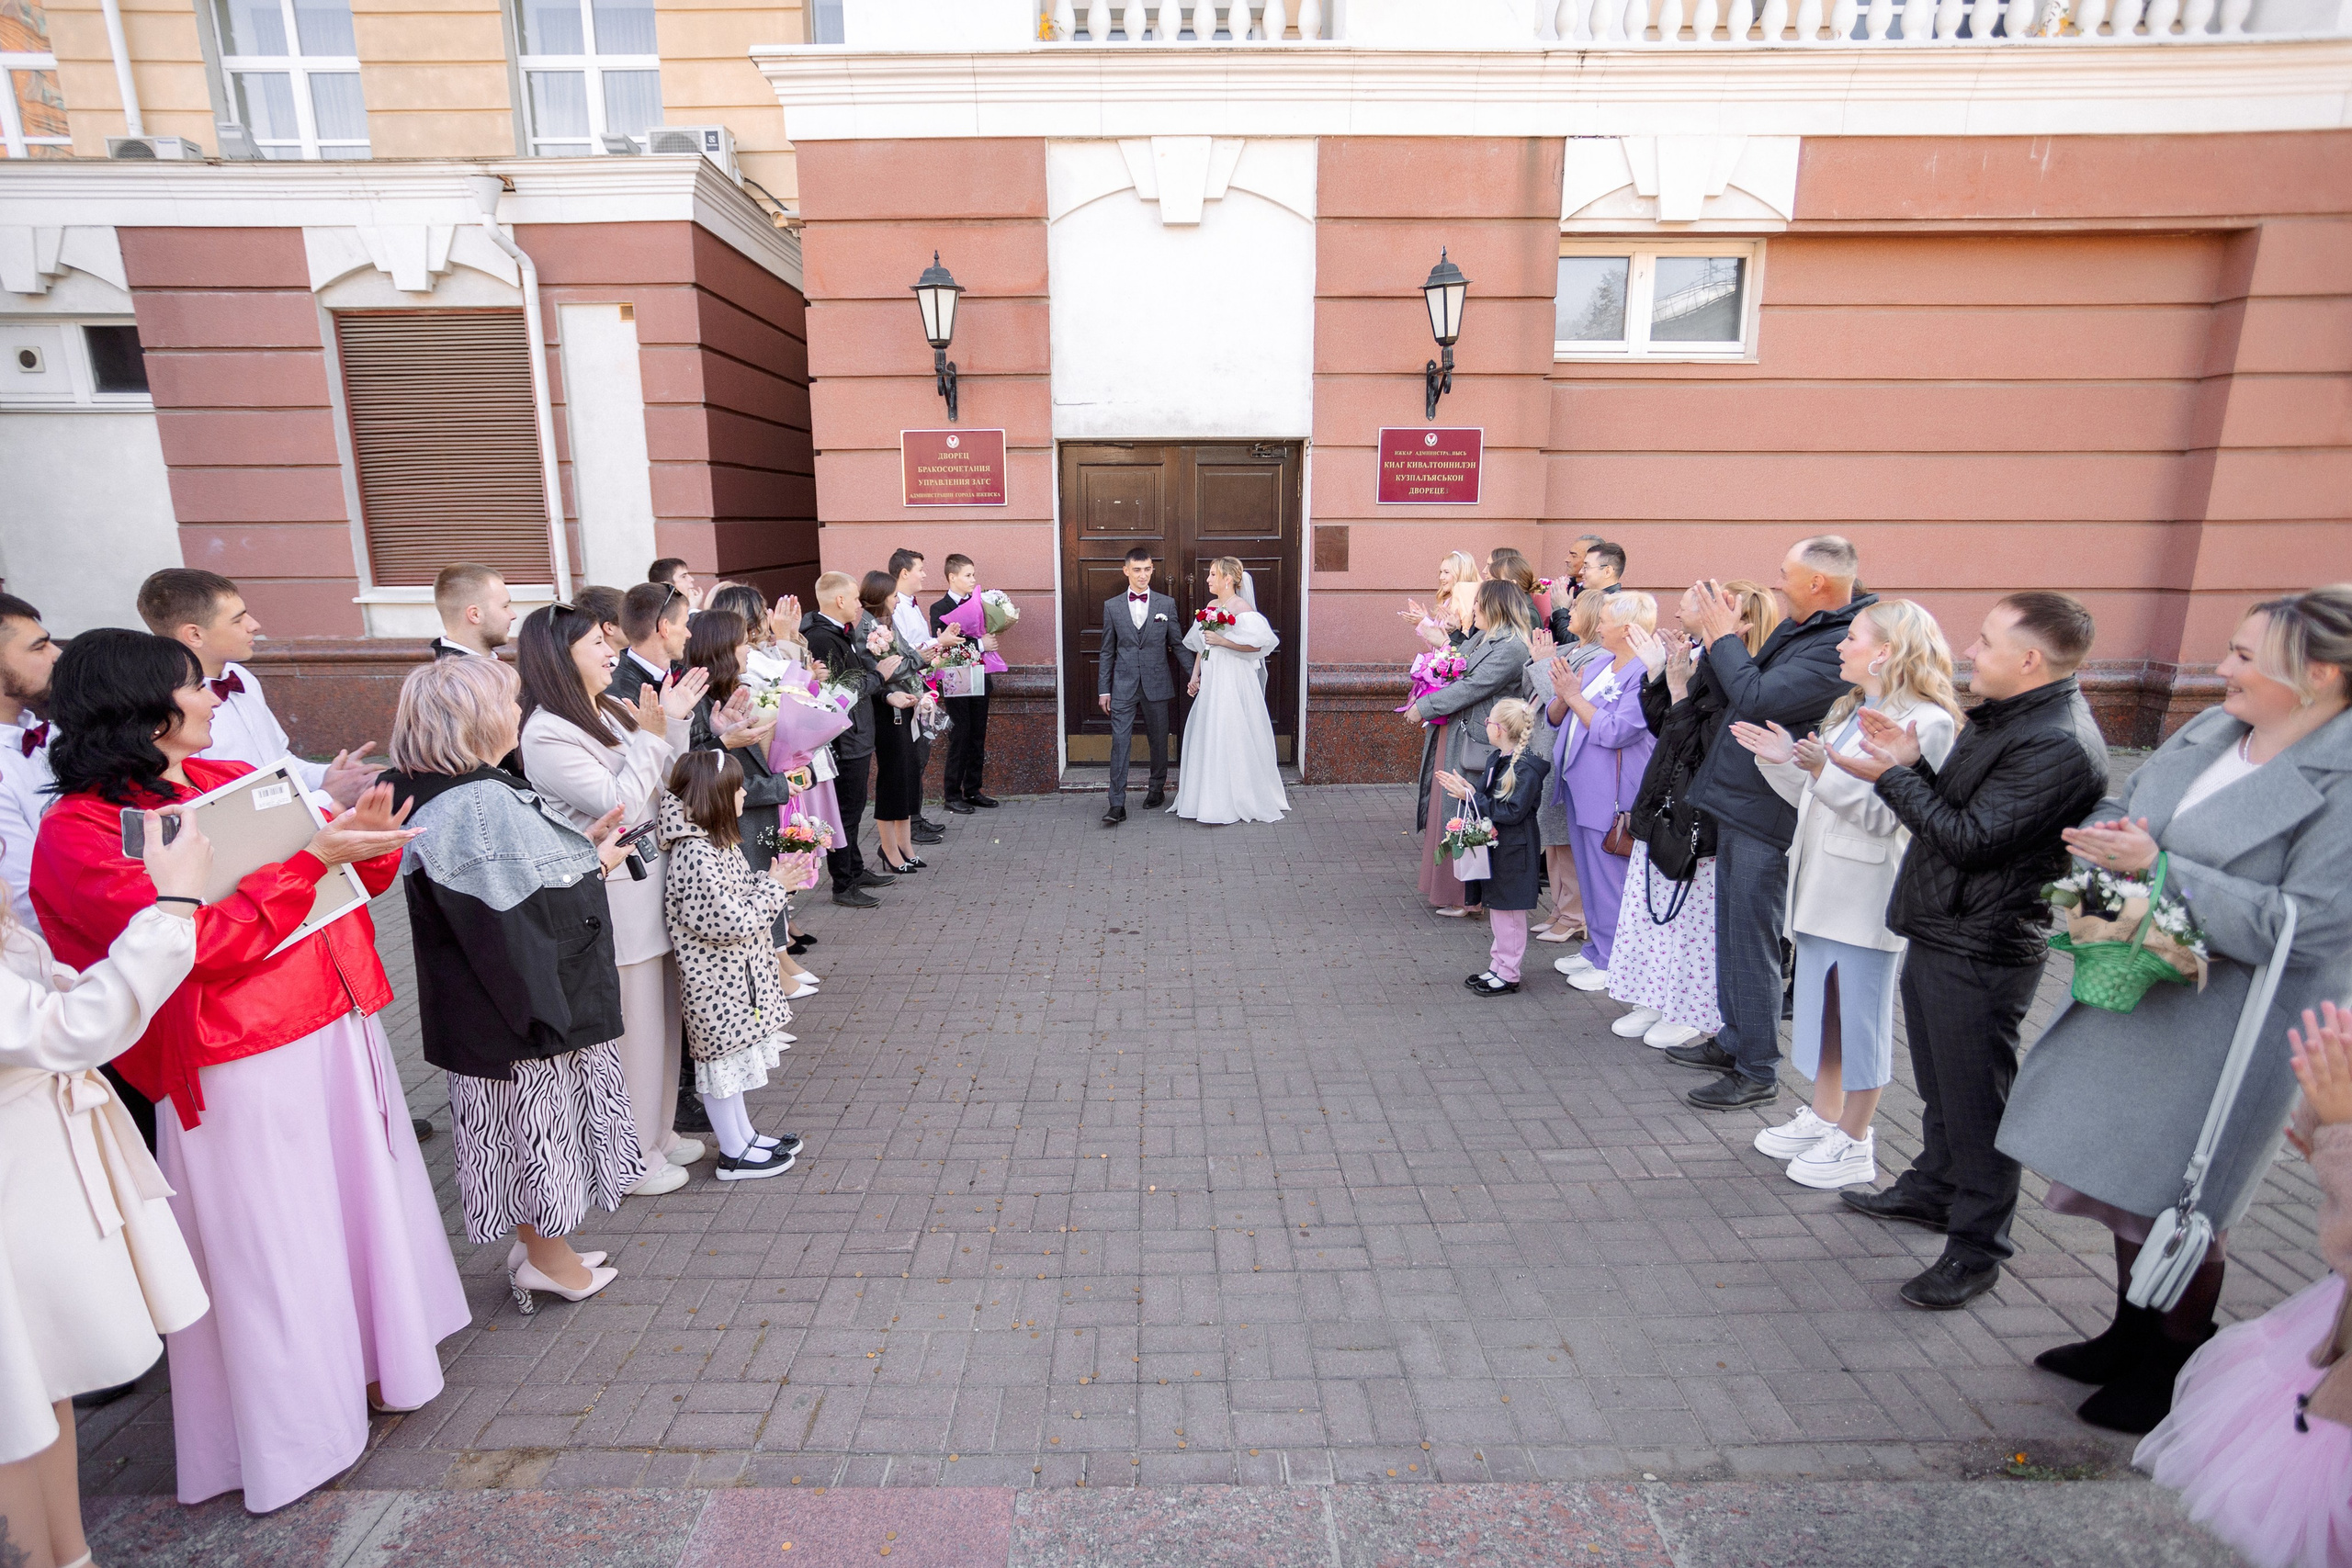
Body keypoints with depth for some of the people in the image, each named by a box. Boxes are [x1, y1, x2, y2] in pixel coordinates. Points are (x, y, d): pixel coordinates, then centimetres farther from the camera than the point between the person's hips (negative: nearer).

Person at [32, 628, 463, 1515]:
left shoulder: (235, 779, 7)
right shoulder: (79, 832, -12)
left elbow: (344, 879, 12)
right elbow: (200, 944, -21)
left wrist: (366, 839, -9)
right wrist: (311, 855, -24)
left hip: (340, 1029, 7)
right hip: (244, 1066, -7)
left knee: (365, 1201, 19)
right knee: (274, 1249, 8)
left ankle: (366, 1364, 40)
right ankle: (297, 1430, 28)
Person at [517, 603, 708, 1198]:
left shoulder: (613, 711, 9)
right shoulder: (546, 736, -16)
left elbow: (662, 788, 12)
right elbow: (619, 804, -19)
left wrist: (675, 722, 3)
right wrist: (652, 737, -17)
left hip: (651, 883, 9)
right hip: (613, 898, -9)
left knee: (659, 1013, 18)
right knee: (628, 1024, 3)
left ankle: (657, 1131, 35)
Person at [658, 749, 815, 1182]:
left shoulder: (715, 842, 5)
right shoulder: (695, 856, -27)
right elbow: (731, 921, -27)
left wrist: (772, 878, 0)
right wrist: (775, 886, -16)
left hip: (736, 973, 10)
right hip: (717, 980, -10)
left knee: (733, 1055, 20)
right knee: (722, 1057, 4)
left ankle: (745, 1135, 34)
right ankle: (733, 1154, 19)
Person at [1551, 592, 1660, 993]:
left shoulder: (1646, 674, -15)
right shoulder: (1597, 665, 12)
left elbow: (1614, 731, -22)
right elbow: (1556, 717, 14)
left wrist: (1575, 696, -15)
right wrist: (1563, 696, -7)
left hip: (1612, 796, -9)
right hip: (1581, 787, 9)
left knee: (1609, 878, -1)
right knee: (1589, 874, 18)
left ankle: (1611, 963, 11)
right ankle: (1595, 948, 31)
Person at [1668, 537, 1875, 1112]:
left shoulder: (1841, 647, -20)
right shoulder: (1796, 629, 10)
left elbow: (1757, 698, -27)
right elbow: (1738, 690, 12)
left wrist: (1724, 637, -13)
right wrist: (1719, 639, -2)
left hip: (1765, 814, -10)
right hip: (1737, 802, 10)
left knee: (1752, 941, 0)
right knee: (1732, 930, 19)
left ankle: (1758, 1072, 13)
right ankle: (1733, 1040, 35)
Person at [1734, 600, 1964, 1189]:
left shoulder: (1925, 722, -13)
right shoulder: (1849, 711, 15)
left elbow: (1887, 815, -20)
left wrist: (1826, 771, -30)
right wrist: (1784, 761, 0)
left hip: (1867, 894, -9)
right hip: (1820, 887, 9)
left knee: (1861, 1015, 3)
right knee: (1821, 1006, 18)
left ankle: (1854, 1142, 17)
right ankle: (1823, 1117, 33)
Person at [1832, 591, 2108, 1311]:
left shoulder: (2058, 745, -22)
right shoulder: (2003, 716, 10)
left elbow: (1970, 837, -23)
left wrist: (1892, 776, -18)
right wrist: (1914, 765, 0)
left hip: (1981, 952, -10)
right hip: (1940, 931, 10)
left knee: (1976, 1099, 3)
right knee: (1941, 1083, 24)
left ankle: (1975, 1249, 17)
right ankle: (1931, 1190, 41)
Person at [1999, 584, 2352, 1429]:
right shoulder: (2210, 729, 2)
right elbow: (2116, 808, 12)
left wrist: (2158, 868, -25)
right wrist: (2108, 847, -10)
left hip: (2232, 1027, -7)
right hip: (2137, 992, 7)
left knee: (2178, 1207, 8)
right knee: (2126, 1176, 19)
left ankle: (2174, 1372, 32)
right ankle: (2132, 1337, 40)